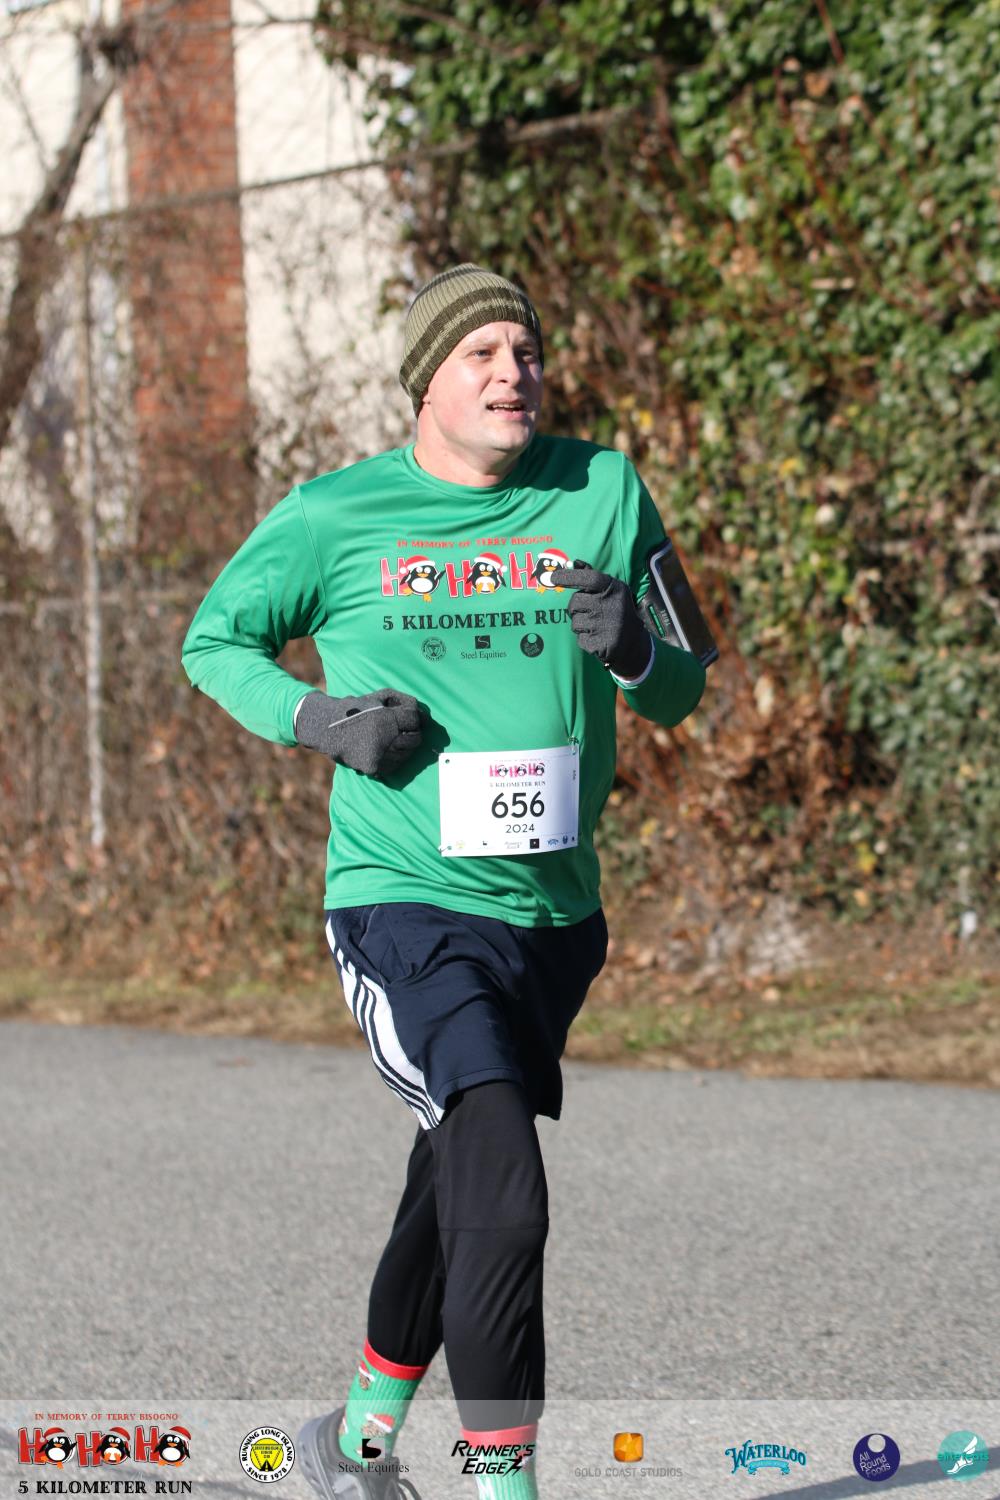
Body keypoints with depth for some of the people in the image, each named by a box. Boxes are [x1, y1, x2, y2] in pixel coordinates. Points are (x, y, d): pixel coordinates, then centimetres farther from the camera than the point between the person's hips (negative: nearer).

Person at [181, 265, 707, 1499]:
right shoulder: (335, 517, -4)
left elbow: (679, 696, 8)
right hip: (402, 905, -5)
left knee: (453, 1196, 21)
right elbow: (215, 641, 10)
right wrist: (315, 720, -9)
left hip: (556, 916, 5)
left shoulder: (604, 495, 4)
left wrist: (634, 653, -15)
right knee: (504, 1204, -21)